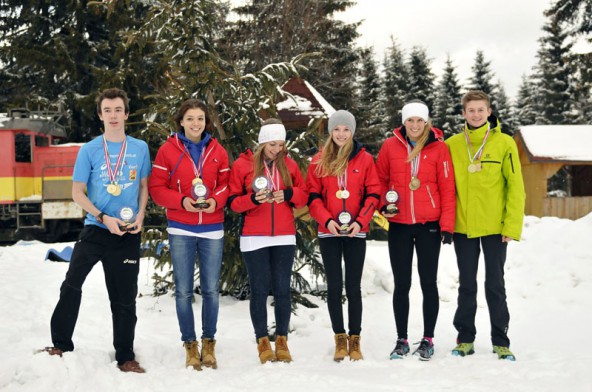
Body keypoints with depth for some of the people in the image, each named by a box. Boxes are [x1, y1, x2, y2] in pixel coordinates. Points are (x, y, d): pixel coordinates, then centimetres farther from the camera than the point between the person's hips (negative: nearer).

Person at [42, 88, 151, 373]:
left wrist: (140, 216, -4)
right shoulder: (89, 150, -3)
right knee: (71, 285, -10)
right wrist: (104, 218, -14)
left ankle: (125, 357, 20)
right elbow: (77, 192, -2)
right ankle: (61, 344, 7)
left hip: (128, 234, 1)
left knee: (125, 298, 9)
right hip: (95, 229, -1)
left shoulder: (140, 148, 2)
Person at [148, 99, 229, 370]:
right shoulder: (168, 150, 0)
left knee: (211, 290, 5)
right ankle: (190, 345, 16)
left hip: (212, 229, 1)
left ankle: (209, 344, 19)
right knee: (183, 291, 3)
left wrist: (216, 200, -12)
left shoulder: (218, 151, 5)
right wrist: (182, 201, -15)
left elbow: (226, 184, 8)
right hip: (181, 230, -1)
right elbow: (156, 188, -1)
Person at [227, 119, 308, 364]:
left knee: (282, 289, 2)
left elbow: (304, 197, 11)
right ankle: (262, 342, 9)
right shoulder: (243, 164, 1)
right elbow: (232, 201, -1)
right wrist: (253, 199, -19)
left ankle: (282, 340, 13)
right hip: (254, 238, -2)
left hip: (284, 237, 2)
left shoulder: (289, 164, 9)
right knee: (259, 290, 0)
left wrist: (289, 194, -9)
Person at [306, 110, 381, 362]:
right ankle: (340, 339, 14)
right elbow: (312, 195, 3)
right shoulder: (319, 161, 5)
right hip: (328, 232, 1)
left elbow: (373, 193, 2)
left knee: (353, 287, 3)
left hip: (356, 232, -1)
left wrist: (360, 221, -11)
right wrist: (327, 220, -12)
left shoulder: (364, 159, 3)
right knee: (334, 286, 4)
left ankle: (355, 341, 12)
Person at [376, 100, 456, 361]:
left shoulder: (438, 148, -2)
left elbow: (447, 188, -3)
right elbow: (380, 179, 13)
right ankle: (401, 340, 17)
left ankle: (428, 340, 16)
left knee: (428, 283, 5)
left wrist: (447, 225, -7)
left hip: (429, 225, -1)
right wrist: (383, 204, -2)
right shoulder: (391, 146, 2)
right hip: (398, 225, 1)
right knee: (401, 284, 7)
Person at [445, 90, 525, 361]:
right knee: (466, 286, 11)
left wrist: (512, 225, -10)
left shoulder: (504, 143, -3)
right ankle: (465, 339, 20)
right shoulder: (452, 145, 3)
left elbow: (515, 187, -5)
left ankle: (500, 342, 15)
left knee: (495, 286, 5)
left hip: (495, 227, -2)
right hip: (463, 227, 2)